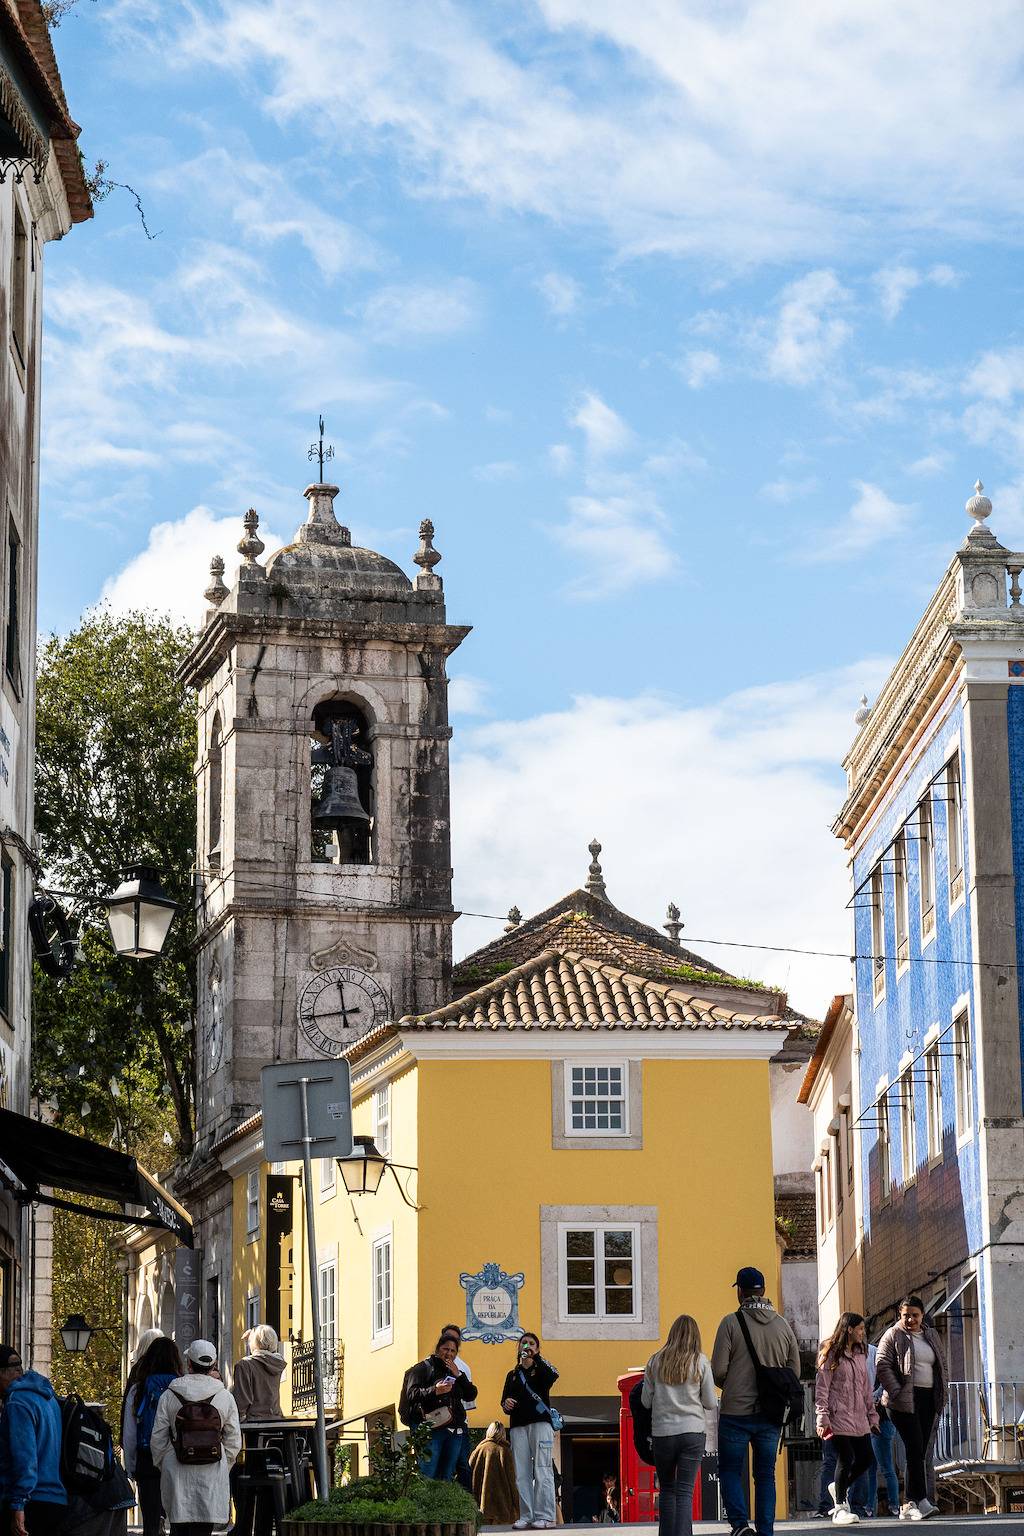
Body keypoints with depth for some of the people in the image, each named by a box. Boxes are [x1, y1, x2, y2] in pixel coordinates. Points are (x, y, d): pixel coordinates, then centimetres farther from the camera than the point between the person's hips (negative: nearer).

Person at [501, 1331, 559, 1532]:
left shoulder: (541, 1369, 10)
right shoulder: (512, 1375, 23)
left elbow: (553, 1376, -12)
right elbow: (505, 1399, 20)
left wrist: (535, 1357, -14)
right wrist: (506, 1404, -3)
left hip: (540, 1423, -5)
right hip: (518, 1425, 5)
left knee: (542, 1472, -10)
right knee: (522, 1474, -1)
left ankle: (545, 1517, -14)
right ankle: (526, 1516, 0)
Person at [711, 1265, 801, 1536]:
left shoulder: (731, 1322, -8)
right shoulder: (783, 1325, 4)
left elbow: (718, 1370, -9)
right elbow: (795, 1371, 8)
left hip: (736, 1412, -3)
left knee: (730, 1470, 6)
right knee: (766, 1475, 11)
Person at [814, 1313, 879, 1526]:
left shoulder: (860, 1354, 17)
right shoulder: (831, 1354, -5)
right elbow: (821, 1388, -9)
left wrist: (872, 1414, 17)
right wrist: (822, 1418, -15)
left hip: (859, 1418, 7)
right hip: (839, 1417, -7)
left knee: (867, 1459, 3)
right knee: (845, 1460, -8)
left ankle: (840, 1488, 27)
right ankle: (840, 1507, 5)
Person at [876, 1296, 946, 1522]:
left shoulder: (931, 1336, 18)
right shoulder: (893, 1336, 0)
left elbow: (941, 1366, 22)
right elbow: (883, 1366, -8)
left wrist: (941, 1394, 10)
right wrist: (897, 1393, -17)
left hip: (928, 1399, 6)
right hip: (905, 1401, -6)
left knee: (920, 1453, 4)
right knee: (915, 1450, -15)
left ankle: (909, 1505, 7)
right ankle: (922, 1502, -20)